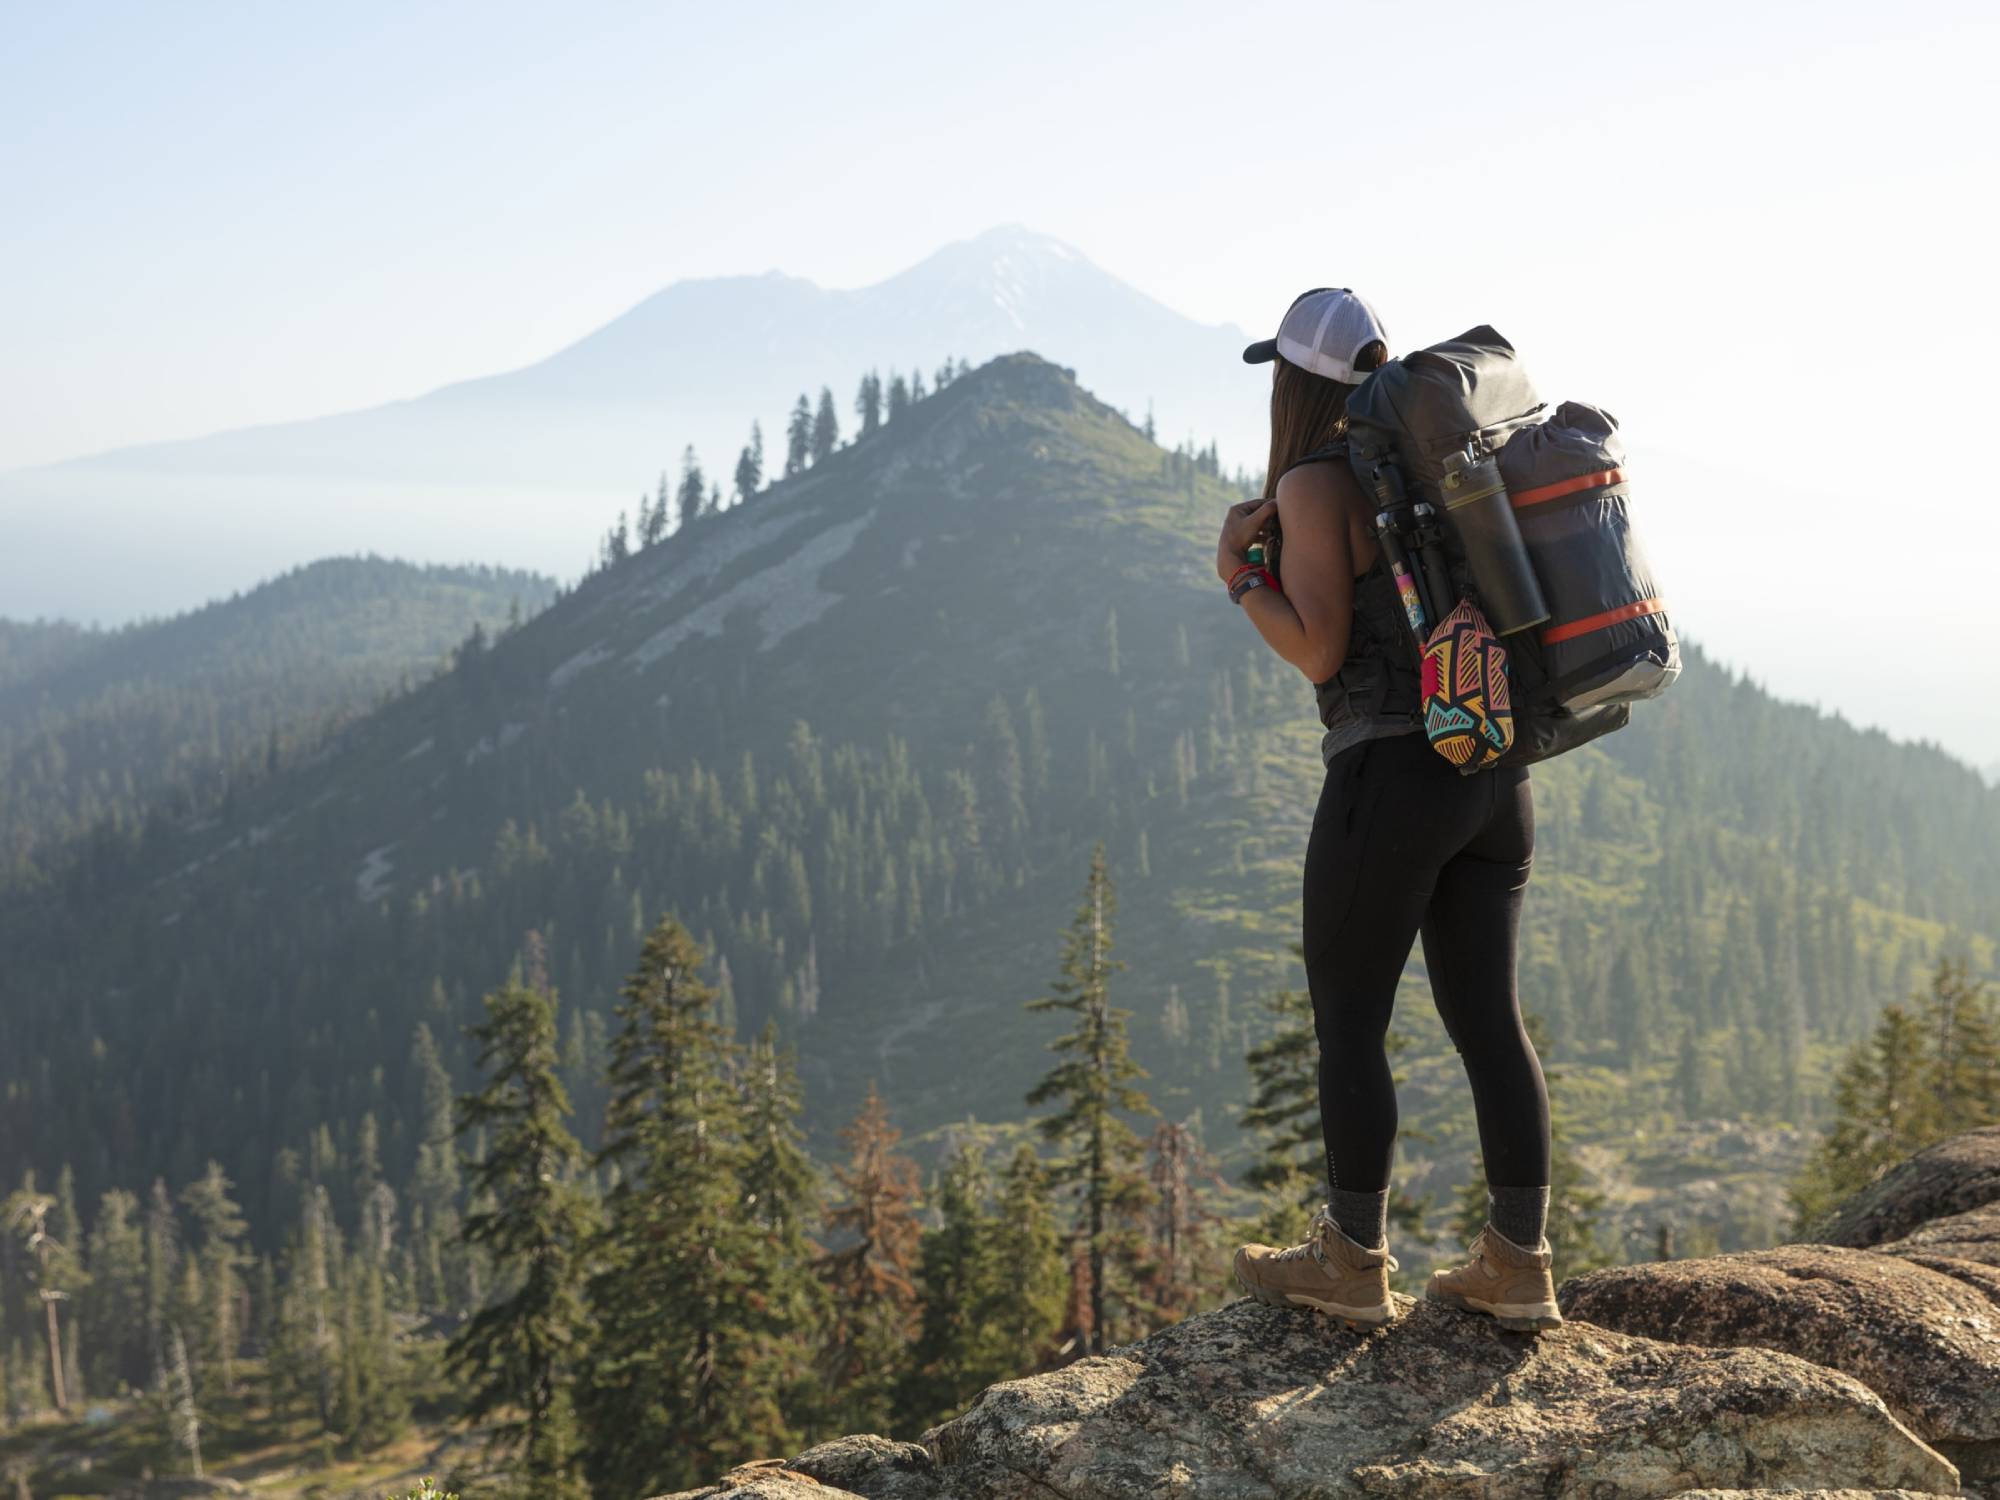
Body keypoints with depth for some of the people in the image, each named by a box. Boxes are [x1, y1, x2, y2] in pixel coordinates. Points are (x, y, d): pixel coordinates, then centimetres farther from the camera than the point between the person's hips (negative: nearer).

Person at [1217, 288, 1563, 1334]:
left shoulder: (1315, 483, -9)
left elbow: (1319, 650, -14)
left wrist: (1238, 576, 0)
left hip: (1392, 776, -8)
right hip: (1495, 773, 8)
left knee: (1347, 1024, 4)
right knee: (1486, 1017, 10)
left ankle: (1352, 1265, 11)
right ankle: (1518, 1264, 13)